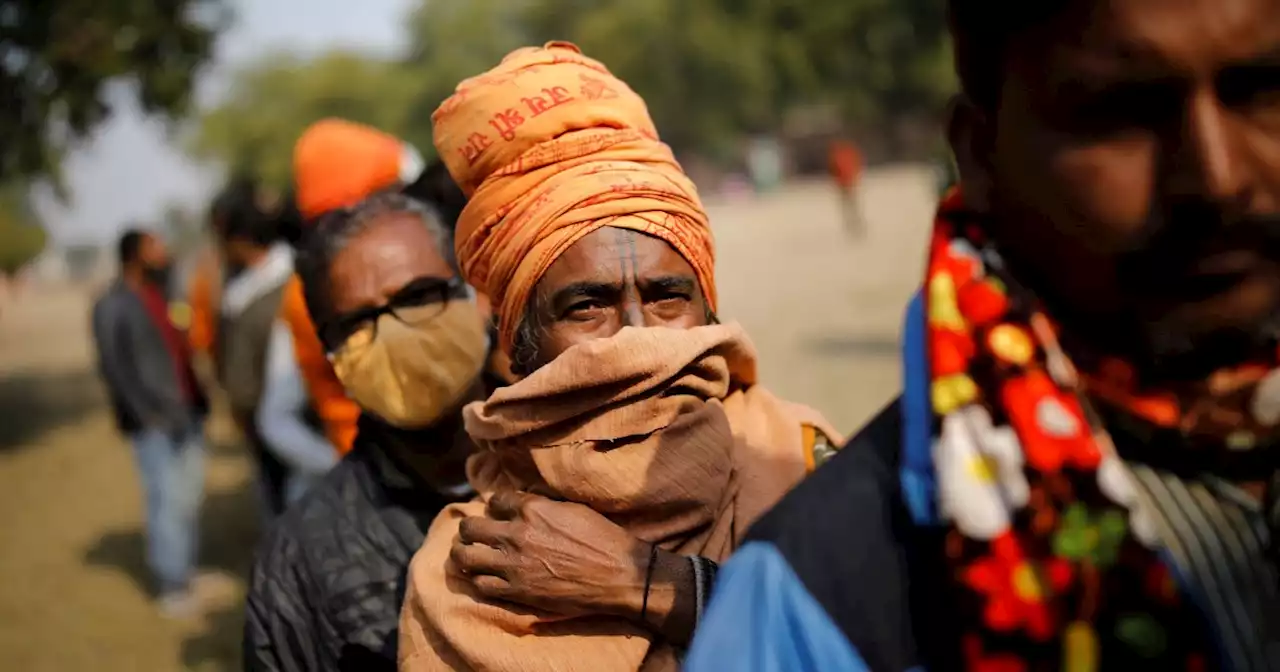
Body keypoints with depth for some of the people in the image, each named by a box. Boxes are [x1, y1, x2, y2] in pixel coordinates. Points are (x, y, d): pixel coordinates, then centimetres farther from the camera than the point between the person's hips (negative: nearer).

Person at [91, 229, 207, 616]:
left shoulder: (161, 292, 11)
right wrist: (156, 415, -16)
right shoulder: (112, 308, -10)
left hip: (185, 410, 7)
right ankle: (171, 585, 1)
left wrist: (195, 402, 12)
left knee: (189, 492, 10)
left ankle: (186, 568, 22)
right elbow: (116, 369, -13)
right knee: (167, 498, -7)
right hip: (154, 421, -7)